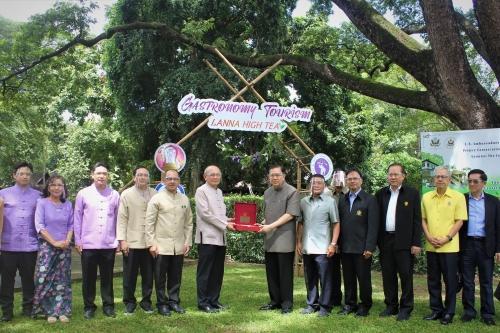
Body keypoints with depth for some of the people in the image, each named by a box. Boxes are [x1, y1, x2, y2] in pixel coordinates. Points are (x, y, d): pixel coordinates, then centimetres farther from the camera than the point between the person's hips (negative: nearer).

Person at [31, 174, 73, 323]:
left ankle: (61, 311, 9)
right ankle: (49, 311, 5)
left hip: (64, 247, 3)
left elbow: (71, 225, 10)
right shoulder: (42, 203, -2)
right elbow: (39, 225, -8)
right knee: (45, 278, -5)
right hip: (47, 246, -3)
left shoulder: (68, 205, 7)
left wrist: (67, 241, -8)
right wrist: (54, 242, -13)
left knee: (62, 279, 4)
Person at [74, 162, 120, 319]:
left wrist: (118, 240, 6)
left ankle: (108, 306, 22)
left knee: (107, 277, 10)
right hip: (88, 244, 0)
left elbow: (118, 219, 6)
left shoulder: (115, 195, 2)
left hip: (109, 244, 1)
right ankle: (89, 307, 22)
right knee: (88, 278, 9)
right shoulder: (83, 194, 1)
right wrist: (77, 241, 2)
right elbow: (77, 219, 4)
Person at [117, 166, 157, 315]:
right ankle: (129, 303, 20)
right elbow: (122, 218, 1)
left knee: (148, 275, 7)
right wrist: (122, 240, -6)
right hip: (132, 241, -1)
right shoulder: (126, 194, 3)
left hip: (150, 242, 1)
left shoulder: (154, 194, 6)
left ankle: (146, 302, 21)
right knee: (130, 275, 6)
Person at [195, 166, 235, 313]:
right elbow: (205, 213, -13)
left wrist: (227, 220, 2)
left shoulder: (219, 192, 18)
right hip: (207, 237, -7)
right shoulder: (201, 191, -5)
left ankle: (214, 300, 18)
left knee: (218, 272, 10)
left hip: (220, 237, 7)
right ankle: (203, 303, 4)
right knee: (205, 272, -2)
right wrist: (225, 224, -13)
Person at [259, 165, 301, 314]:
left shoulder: (292, 192, -6)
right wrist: (262, 224, 2)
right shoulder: (267, 193, 15)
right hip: (269, 240, 6)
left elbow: (290, 215, -14)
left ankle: (286, 303, 12)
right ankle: (275, 301, 22)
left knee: (285, 273, 1)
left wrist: (271, 226, -17)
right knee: (271, 272, 10)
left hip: (285, 240, -6)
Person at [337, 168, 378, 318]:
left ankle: (365, 306, 18)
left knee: (364, 278, 5)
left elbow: (373, 225, -7)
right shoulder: (342, 200, 12)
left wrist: (369, 247, -13)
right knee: (348, 278, 11)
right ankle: (350, 304, 23)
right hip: (345, 247, 4)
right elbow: (339, 223, 11)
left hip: (361, 247, -4)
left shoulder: (370, 199, -2)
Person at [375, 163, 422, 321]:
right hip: (385, 241, 3)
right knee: (388, 275, 10)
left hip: (404, 241, -3)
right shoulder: (380, 194, 9)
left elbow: (417, 219, -3)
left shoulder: (412, 193, 0)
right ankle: (391, 305, 21)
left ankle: (406, 308, 13)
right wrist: (375, 240, 2)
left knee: (406, 276, 3)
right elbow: (376, 218, 8)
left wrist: (417, 243, -8)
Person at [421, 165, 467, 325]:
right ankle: (436, 310, 22)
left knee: (450, 280, 3)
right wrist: (428, 236, -4)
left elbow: (459, 220, -5)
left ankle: (449, 312, 14)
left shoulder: (458, 197, -2)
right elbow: (423, 219, 11)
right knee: (433, 280, 10)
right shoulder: (426, 197, 8)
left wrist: (447, 238, -13)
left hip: (449, 246, -4)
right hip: (431, 246, 4)